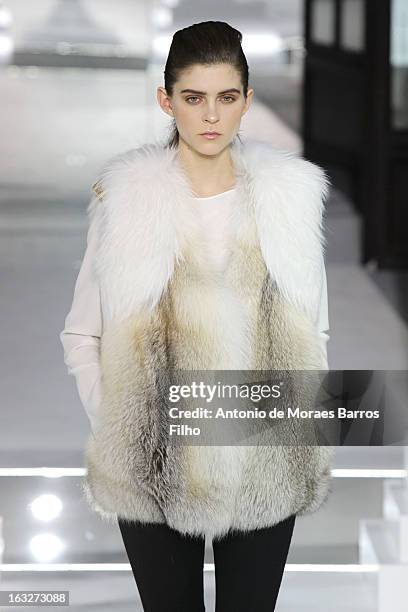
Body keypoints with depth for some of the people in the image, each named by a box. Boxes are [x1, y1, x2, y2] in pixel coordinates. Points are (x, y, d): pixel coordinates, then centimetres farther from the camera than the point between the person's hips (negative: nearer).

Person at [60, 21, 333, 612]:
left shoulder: (291, 193, 1)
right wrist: (116, 429, -6)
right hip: (155, 467, -1)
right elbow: (82, 336, 1)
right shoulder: (126, 195, -4)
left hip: (266, 465, 1)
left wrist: (300, 430, 1)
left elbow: (312, 333, 8)